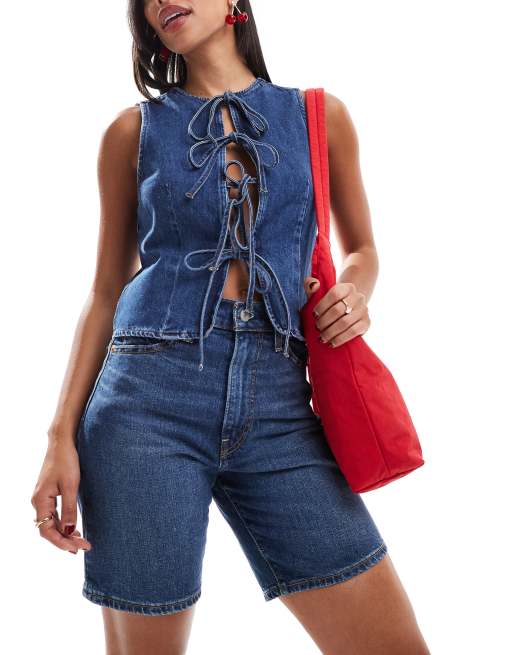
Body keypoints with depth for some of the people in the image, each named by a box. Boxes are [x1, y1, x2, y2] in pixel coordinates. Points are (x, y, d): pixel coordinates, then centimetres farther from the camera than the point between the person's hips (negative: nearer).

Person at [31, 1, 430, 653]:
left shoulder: (319, 114, 12)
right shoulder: (135, 129, 10)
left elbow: (361, 249, 23)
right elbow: (106, 291, 10)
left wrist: (355, 292, -2)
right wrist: (62, 434, 2)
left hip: (277, 402, 1)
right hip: (150, 395, -1)